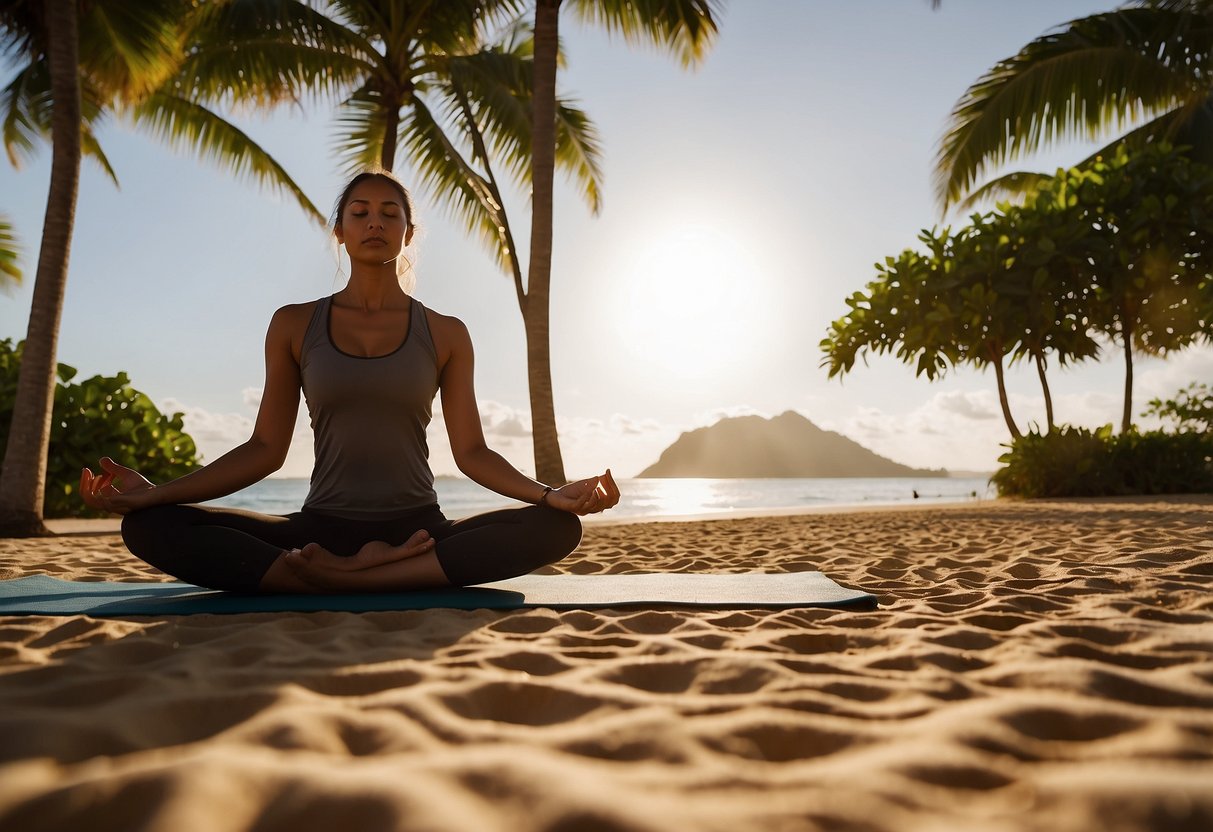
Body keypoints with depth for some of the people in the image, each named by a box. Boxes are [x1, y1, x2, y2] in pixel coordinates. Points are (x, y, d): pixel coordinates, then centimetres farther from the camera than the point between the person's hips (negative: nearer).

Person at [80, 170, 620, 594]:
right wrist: (156, 492, -6)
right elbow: (265, 449, 5)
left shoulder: (445, 334, 5)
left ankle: (336, 577, -25)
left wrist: (550, 493, -15)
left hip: (419, 529, 0)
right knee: (151, 528, -21)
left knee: (557, 528, -27)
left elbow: (470, 452, 1)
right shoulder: (294, 326, 7)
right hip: (321, 528, 1)